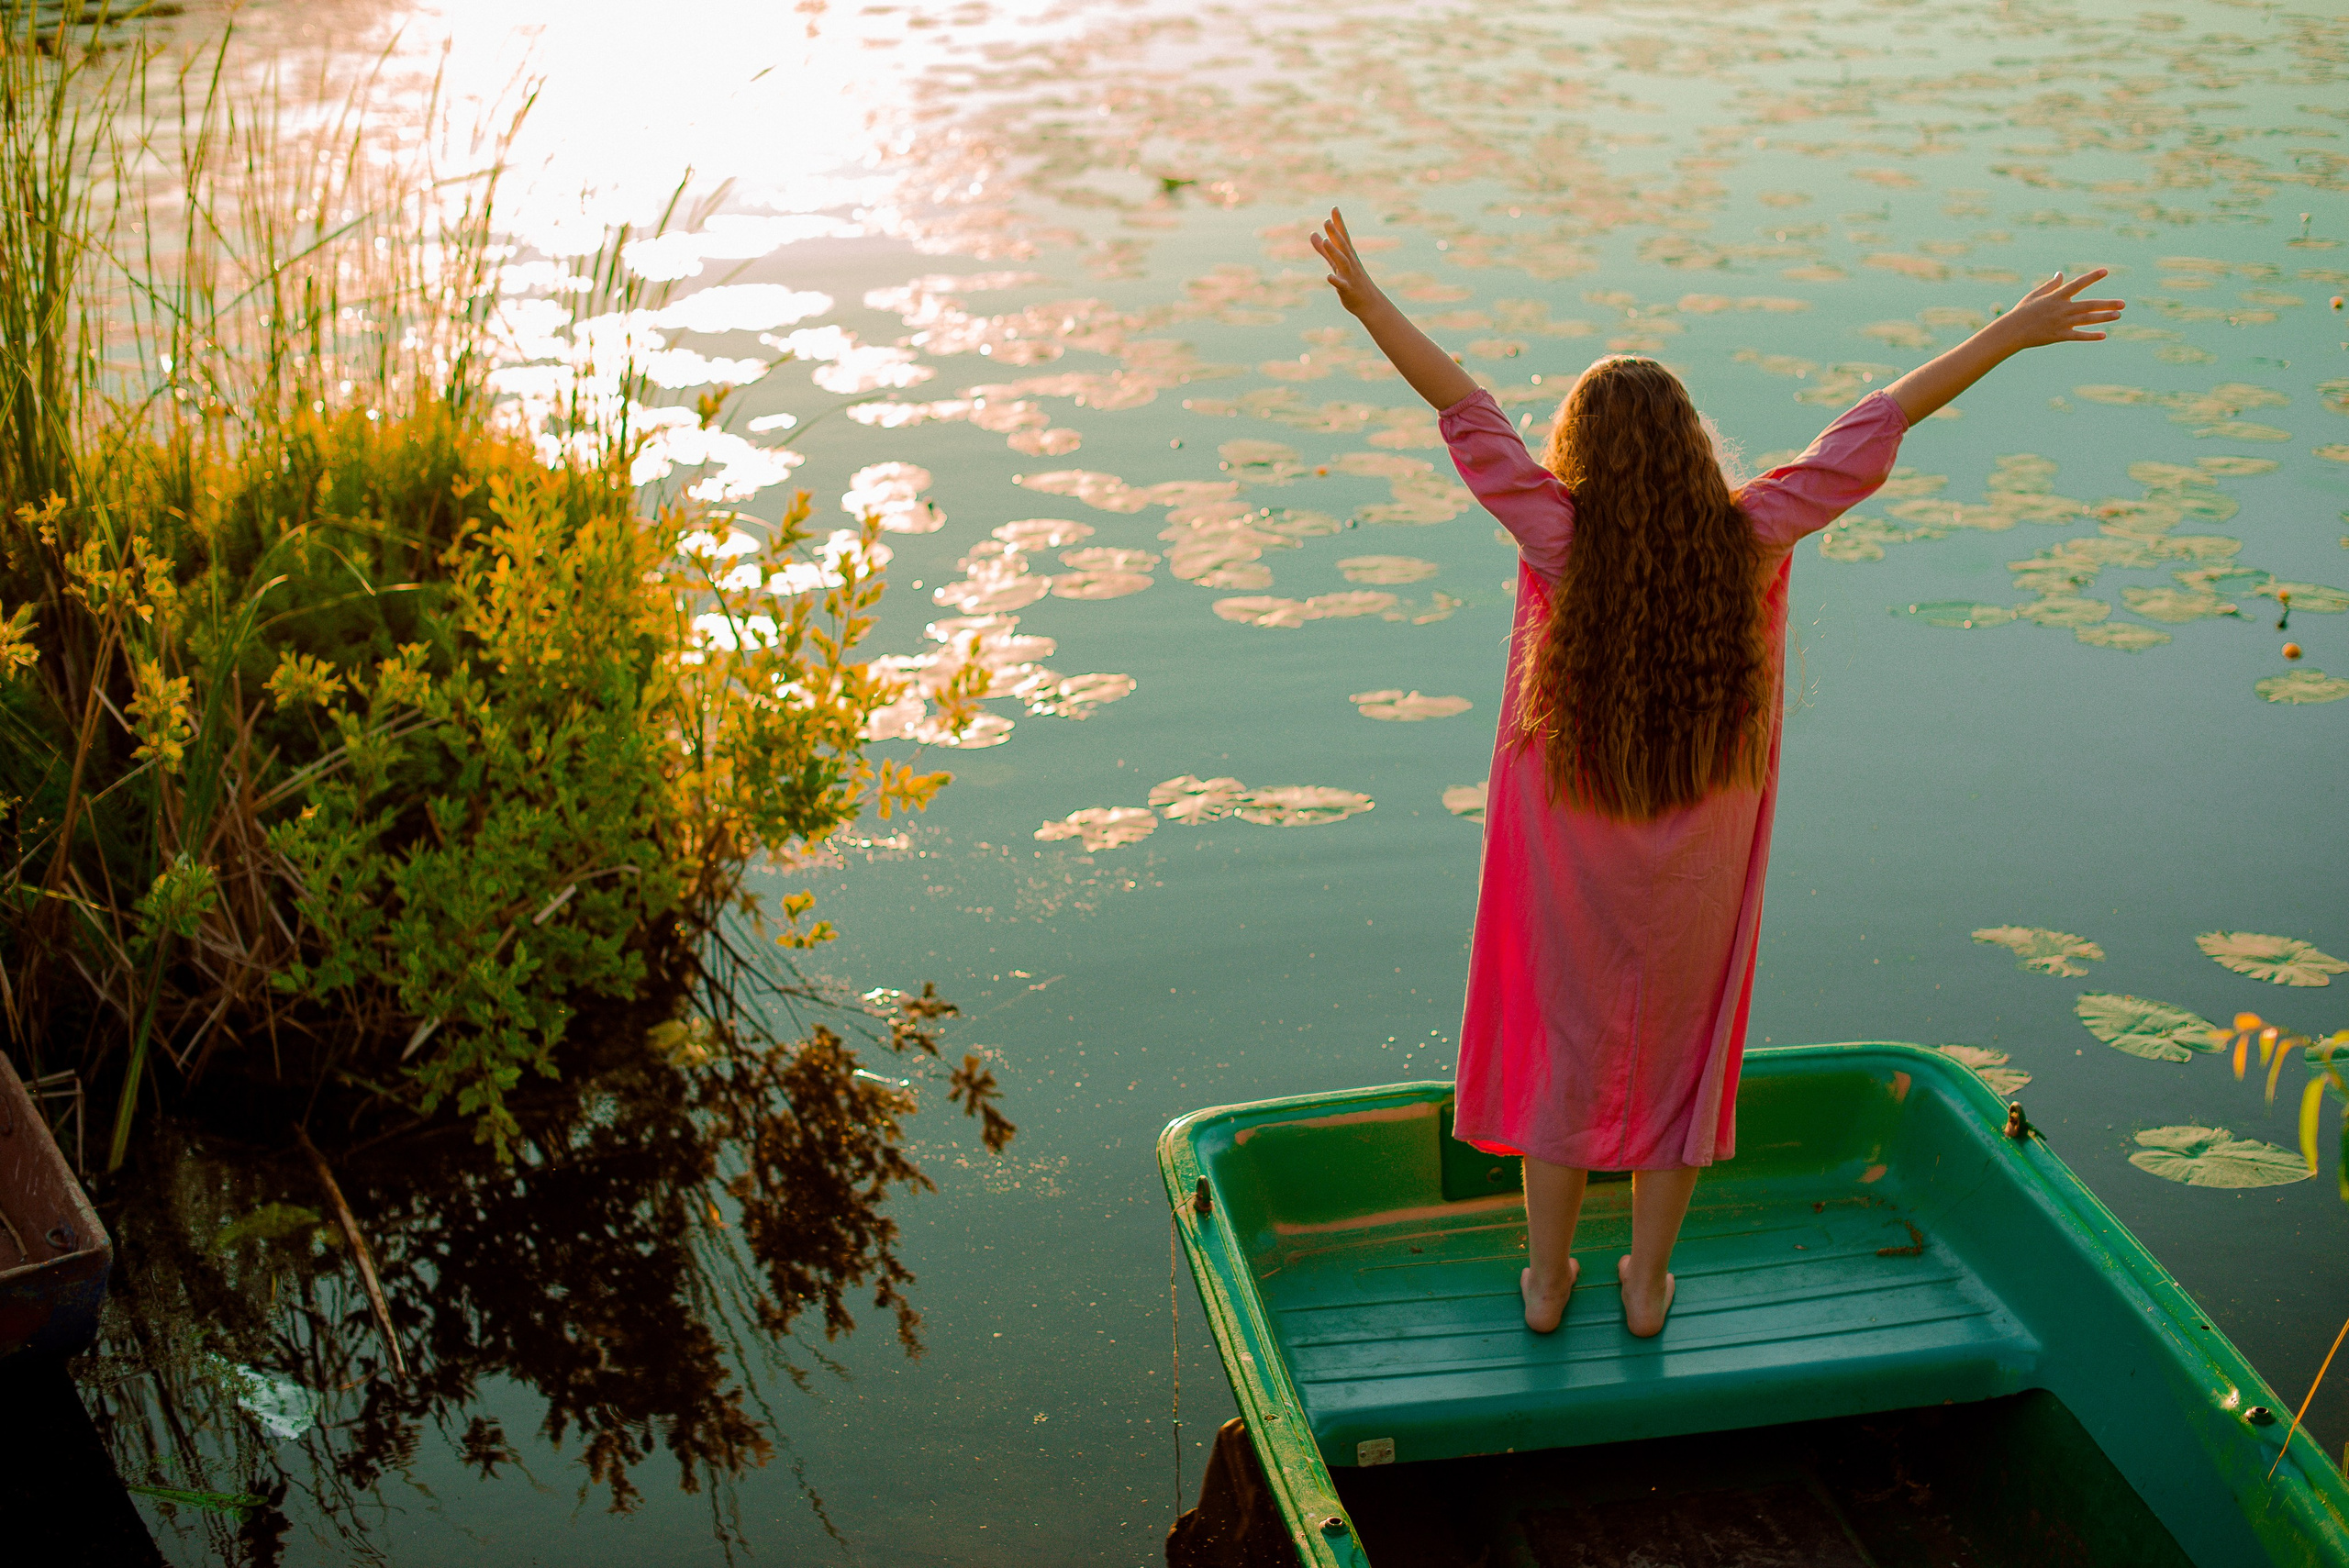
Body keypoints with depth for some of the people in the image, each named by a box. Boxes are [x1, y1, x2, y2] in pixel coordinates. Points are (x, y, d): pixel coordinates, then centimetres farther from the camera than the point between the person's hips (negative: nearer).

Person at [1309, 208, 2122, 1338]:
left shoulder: (1560, 543, -20)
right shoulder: (1750, 541, -15)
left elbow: (1465, 409, -15)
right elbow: (1876, 427, -9)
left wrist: (1368, 301, -8)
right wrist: (2011, 333, -1)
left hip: (1570, 861, -1)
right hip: (1699, 864, 1)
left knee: (1566, 1047, 16)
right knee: (1678, 1052, 18)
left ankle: (1547, 1279, 29)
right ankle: (1647, 1282, 31)